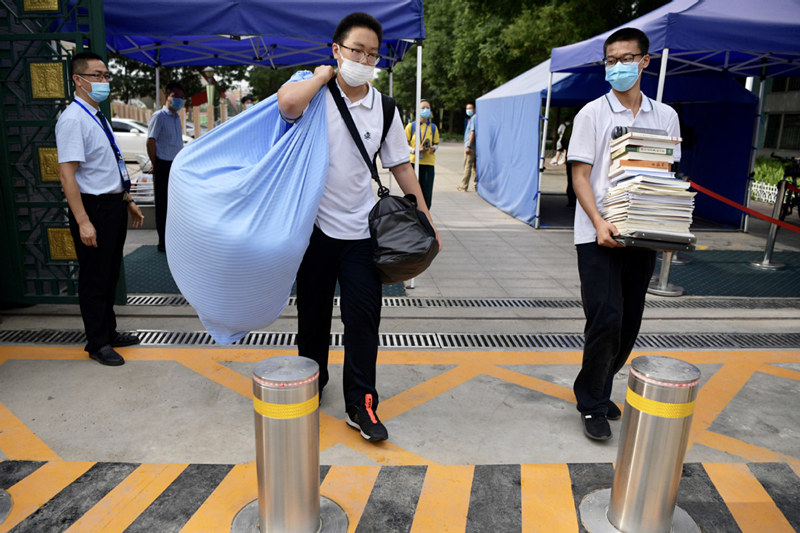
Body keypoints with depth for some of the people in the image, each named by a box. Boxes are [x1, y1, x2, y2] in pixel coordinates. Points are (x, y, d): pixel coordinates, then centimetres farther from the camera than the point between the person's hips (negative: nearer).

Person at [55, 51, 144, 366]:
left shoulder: (99, 117, 13)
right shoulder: (73, 119, -16)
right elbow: (67, 174, -22)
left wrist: (128, 202, 20)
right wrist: (83, 221, -26)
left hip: (114, 206, 9)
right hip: (93, 208, -9)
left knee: (110, 275, 19)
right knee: (94, 279, 4)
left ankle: (109, 332, 34)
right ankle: (97, 344, 18)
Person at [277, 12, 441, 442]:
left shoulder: (383, 109, 5)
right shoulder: (316, 93, -4)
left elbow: (401, 166, 9)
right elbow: (287, 104, -29)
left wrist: (426, 223, 6)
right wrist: (324, 75, -10)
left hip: (360, 230, 2)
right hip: (316, 225, -1)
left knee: (363, 317, 0)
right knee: (312, 313, 13)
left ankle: (360, 405, 12)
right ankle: (311, 386, 36)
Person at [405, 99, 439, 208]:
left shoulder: (433, 127, 11)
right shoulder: (411, 126, 4)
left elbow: (436, 143, 18)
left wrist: (433, 148, -6)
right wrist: (415, 150, -13)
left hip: (429, 163, 2)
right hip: (414, 161, -2)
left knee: (427, 191, -1)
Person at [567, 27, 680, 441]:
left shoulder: (665, 117, 10)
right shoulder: (592, 114, 0)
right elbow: (580, 177, -5)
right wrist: (599, 224, -19)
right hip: (598, 235, -4)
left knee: (629, 324, 8)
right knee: (606, 320, -8)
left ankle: (597, 391, 28)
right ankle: (593, 404, 11)